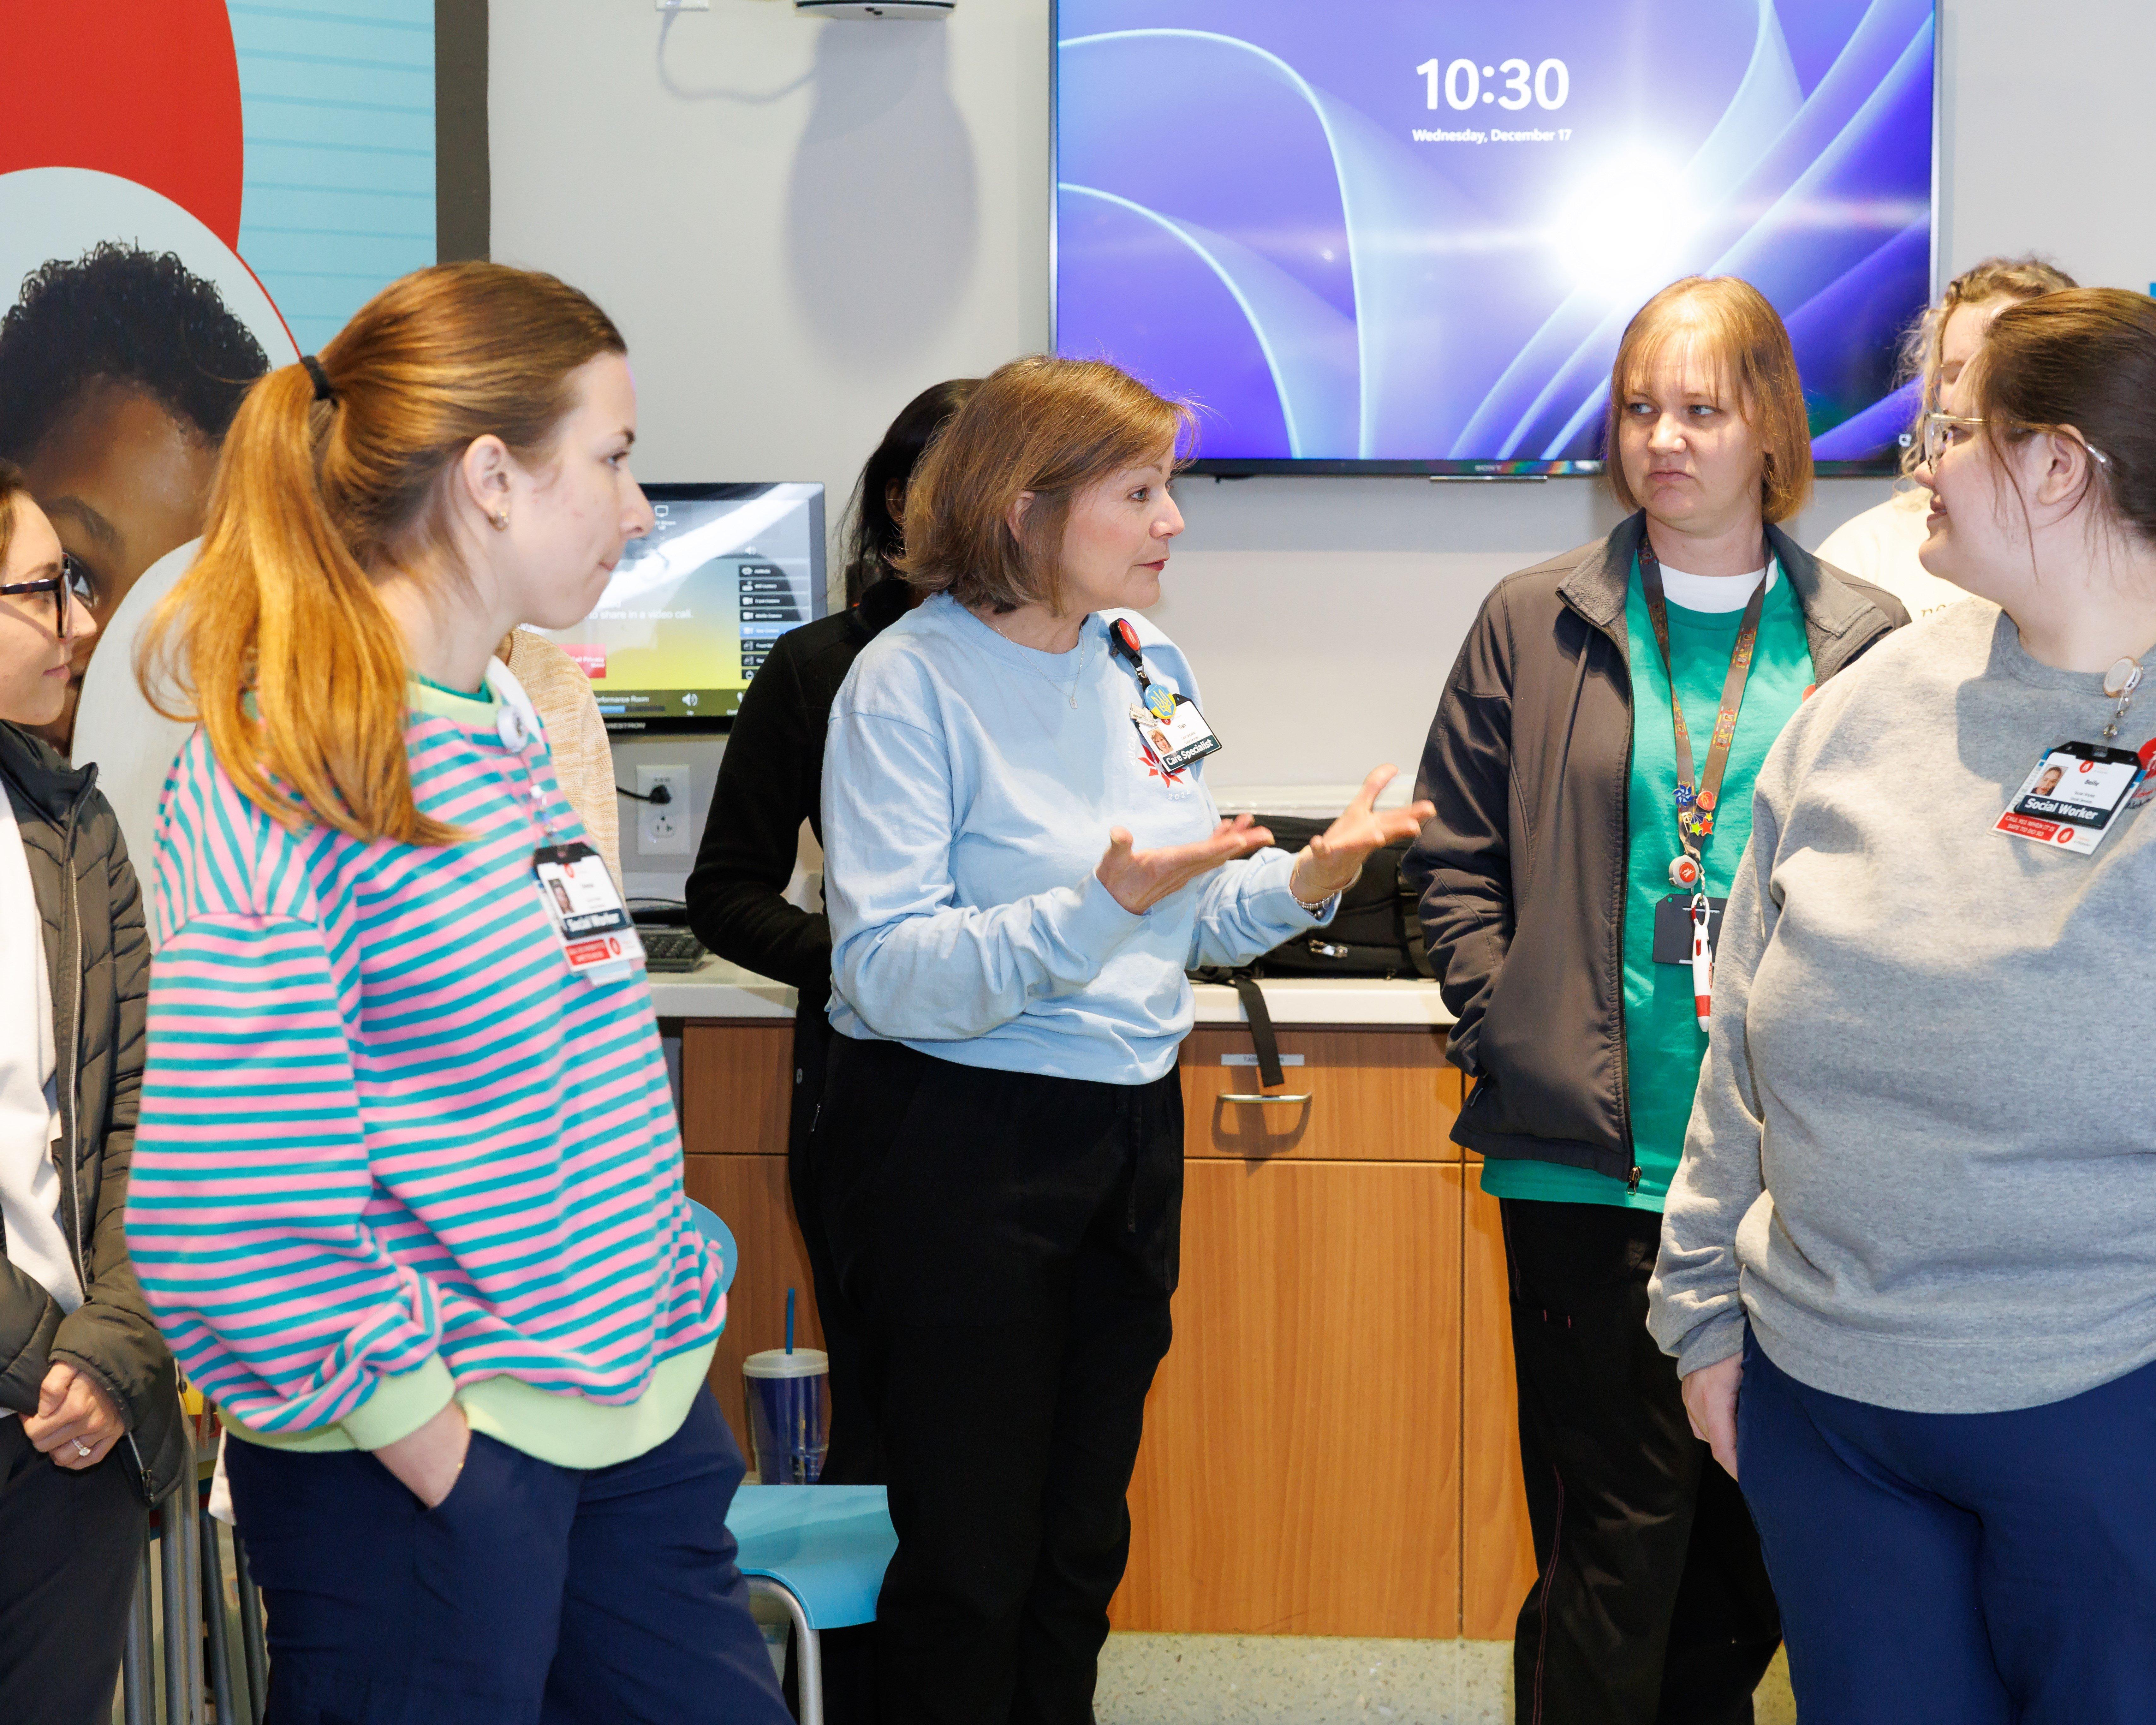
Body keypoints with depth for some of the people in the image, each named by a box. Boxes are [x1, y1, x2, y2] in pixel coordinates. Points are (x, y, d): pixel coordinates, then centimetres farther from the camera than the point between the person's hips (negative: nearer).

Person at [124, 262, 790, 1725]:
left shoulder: (515, 723, 9)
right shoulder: (282, 778, -17)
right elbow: (233, 1217, -22)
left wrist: (671, 1308, 12)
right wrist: (449, 1469, -18)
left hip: (632, 1402, 8)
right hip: (418, 1449, -8)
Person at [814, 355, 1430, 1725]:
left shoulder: (1147, 659, 7)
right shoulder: (911, 684, -14)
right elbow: (887, 973, -22)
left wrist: (1305, 881, -4)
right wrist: (1101, 904, -32)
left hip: (1128, 1129, 7)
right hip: (959, 1139, -7)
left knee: (1085, 1539, 17)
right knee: (971, 1560, 3)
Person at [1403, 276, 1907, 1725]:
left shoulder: (1864, 646, 5)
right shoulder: (1537, 626, 5)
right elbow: (1455, 857, 7)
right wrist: (1513, 1021, -4)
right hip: (1591, 1165, -1)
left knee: (1762, 1540, 12)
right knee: (1615, 1531, 2)